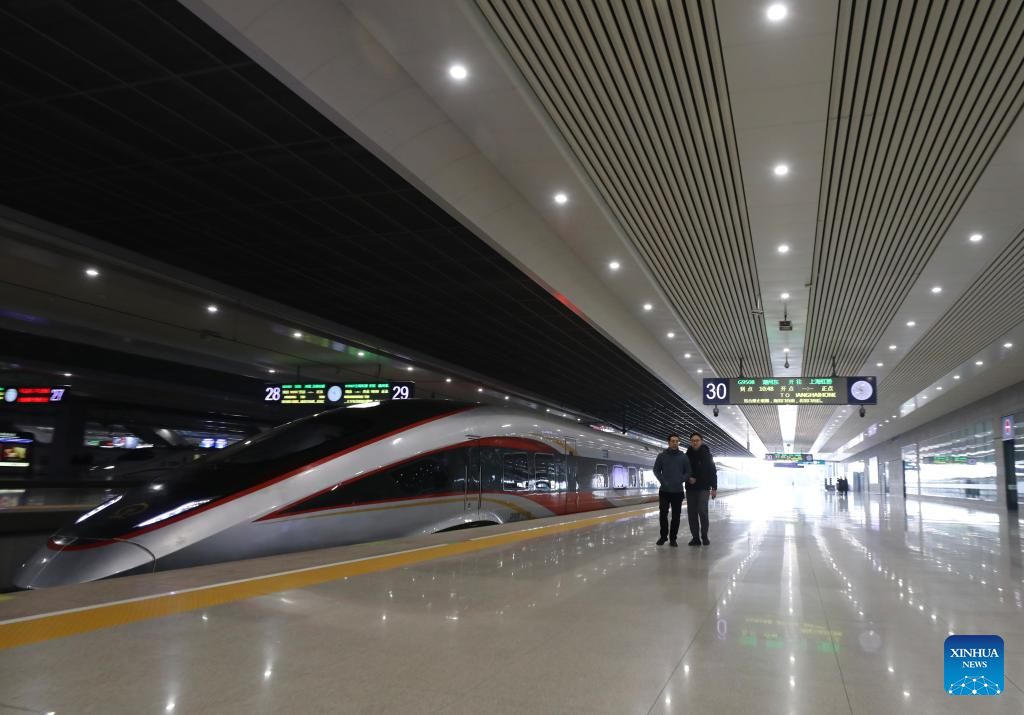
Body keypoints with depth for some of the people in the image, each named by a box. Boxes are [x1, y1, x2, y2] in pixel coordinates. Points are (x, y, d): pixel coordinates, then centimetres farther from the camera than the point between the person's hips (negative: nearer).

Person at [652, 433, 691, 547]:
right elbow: (656, 470, 4)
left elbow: (688, 472, 6)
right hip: (664, 490, 0)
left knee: (676, 516, 2)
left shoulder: (683, 457, 4)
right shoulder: (662, 456, 2)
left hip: (678, 491, 0)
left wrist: (681, 480, -11)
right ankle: (663, 535, 17)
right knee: (663, 514, 0)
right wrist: (662, 481, -10)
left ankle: (673, 538, 11)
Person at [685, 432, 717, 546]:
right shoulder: (687, 455, 3)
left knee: (702, 510, -15)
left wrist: (714, 488, -5)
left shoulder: (707, 455, -2)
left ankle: (704, 536, 1)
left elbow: (713, 472, -1)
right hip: (690, 488, 3)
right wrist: (688, 478, -8)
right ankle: (695, 537, 9)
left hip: (704, 488, -3)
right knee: (692, 513, 1)